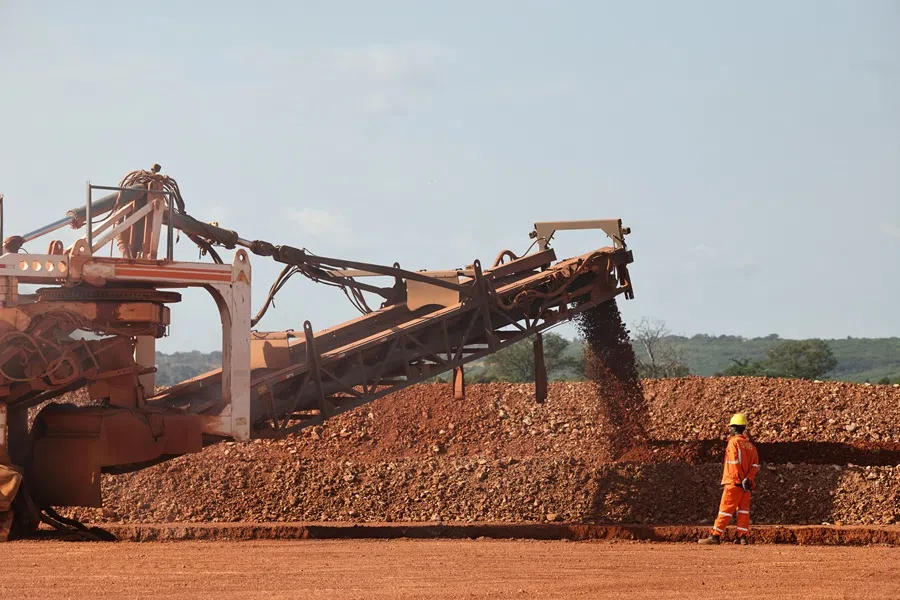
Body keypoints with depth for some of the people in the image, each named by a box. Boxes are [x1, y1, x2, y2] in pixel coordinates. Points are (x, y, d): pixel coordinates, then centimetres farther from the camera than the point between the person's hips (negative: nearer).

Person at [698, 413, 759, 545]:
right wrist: (748, 479, -3)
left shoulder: (734, 442, -8)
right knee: (743, 509, 8)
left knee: (726, 509, -5)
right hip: (747, 484, 6)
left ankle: (715, 535, -5)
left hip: (734, 483, -6)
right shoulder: (750, 445, 14)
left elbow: (734, 464, -17)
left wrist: (740, 480, -16)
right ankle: (743, 536, 5)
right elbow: (755, 465, 6)